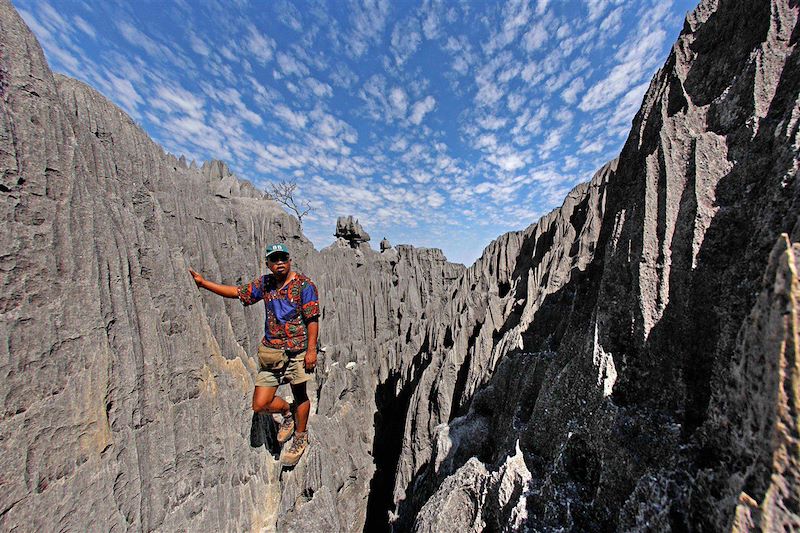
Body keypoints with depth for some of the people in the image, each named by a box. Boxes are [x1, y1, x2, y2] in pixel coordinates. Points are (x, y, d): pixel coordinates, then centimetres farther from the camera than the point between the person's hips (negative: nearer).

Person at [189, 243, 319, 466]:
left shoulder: (304, 285, -11)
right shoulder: (264, 283, 6)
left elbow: (313, 320, -12)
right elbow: (237, 292, 18)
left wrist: (311, 350, -15)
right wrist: (203, 283, 15)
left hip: (297, 350, -5)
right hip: (270, 351, 5)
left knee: (299, 395, 11)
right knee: (260, 404, 7)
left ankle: (300, 437, 37)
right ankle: (287, 413, 39)